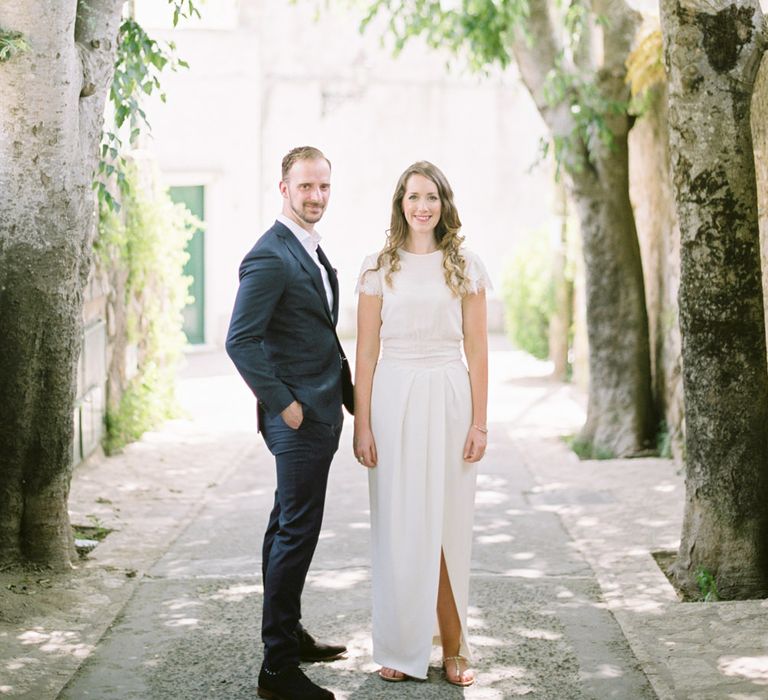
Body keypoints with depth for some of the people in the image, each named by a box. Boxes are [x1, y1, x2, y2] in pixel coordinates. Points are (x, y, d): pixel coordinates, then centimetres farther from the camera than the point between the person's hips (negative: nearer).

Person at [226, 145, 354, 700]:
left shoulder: (314, 253, 16)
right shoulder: (270, 257, -16)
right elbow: (241, 341, -21)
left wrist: (351, 398, 17)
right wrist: (284, 404, -19)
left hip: (320, 417, 10)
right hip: (298, 420, -10)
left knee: (288, 530, 18)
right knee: (297, 535, -8)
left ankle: (288, 634, 31)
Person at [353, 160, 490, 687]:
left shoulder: (466, 267, 5)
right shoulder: (378, 268, 4)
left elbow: (477, 351, 5)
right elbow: (366, 352, 3)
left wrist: (480, 422, -1)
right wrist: (363, 424, -3)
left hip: (448, 401, 0)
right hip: (394, 400, 0)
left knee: (448, 523, 3)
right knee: (398, 527, 3)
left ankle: (453, 648, 12)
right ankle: (403, 649, 12)